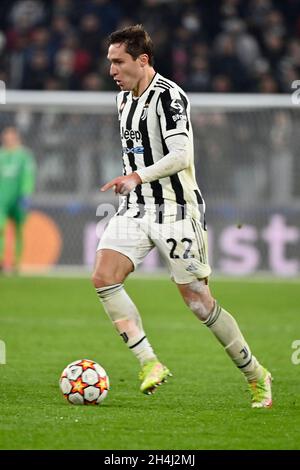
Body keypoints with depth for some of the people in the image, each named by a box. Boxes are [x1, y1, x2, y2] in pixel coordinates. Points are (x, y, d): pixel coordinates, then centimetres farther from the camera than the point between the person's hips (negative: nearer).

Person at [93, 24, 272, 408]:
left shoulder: (168, 96, -15)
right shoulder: (124, 98, 12)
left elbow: (181, 156, -25)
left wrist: (138, 177, -32)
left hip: (176, 211, -8)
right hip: (135, 209, 8)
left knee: (198, 301, -5)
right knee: (103, 279, -14)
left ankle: (256, 376, 12)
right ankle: (150, 364, -12)